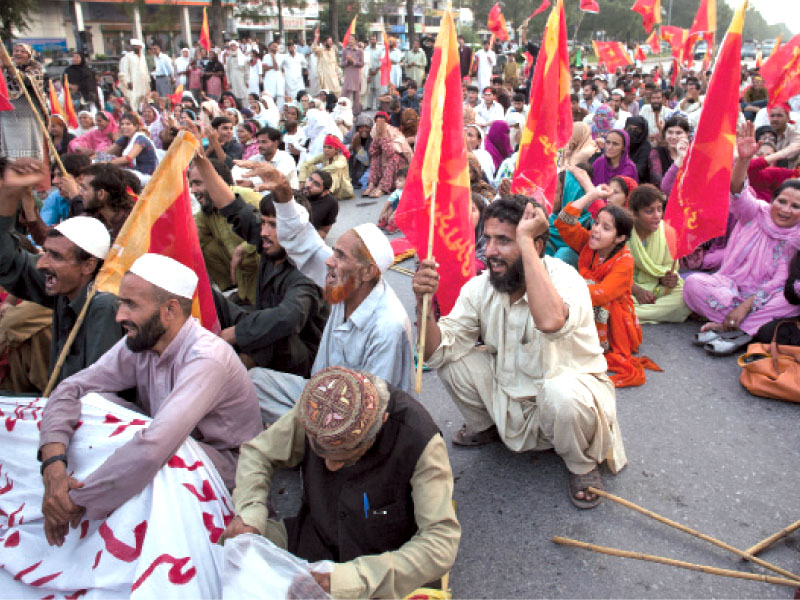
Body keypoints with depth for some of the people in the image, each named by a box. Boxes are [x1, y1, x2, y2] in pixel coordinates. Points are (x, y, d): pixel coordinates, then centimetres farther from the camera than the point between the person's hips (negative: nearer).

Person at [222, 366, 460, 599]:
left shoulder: (419, 440, -30)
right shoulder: (313, 412, -19)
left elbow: (441, 543, -29)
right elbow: (257, 452, -2)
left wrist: (357, 577, -36)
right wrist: (249, 511, -19)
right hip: (310, 540, 4)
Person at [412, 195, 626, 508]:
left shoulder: (565, 279, -26)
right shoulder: (479, 288, -10)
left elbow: (551, 321, -52)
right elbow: (437, 352, -13)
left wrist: (525, 241, -44)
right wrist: (424, 303, -31)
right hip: (510, 395, 5)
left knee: (561, 393, -38)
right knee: (451, 360, -14)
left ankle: (582, 465, -3)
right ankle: (484, 426, 18)